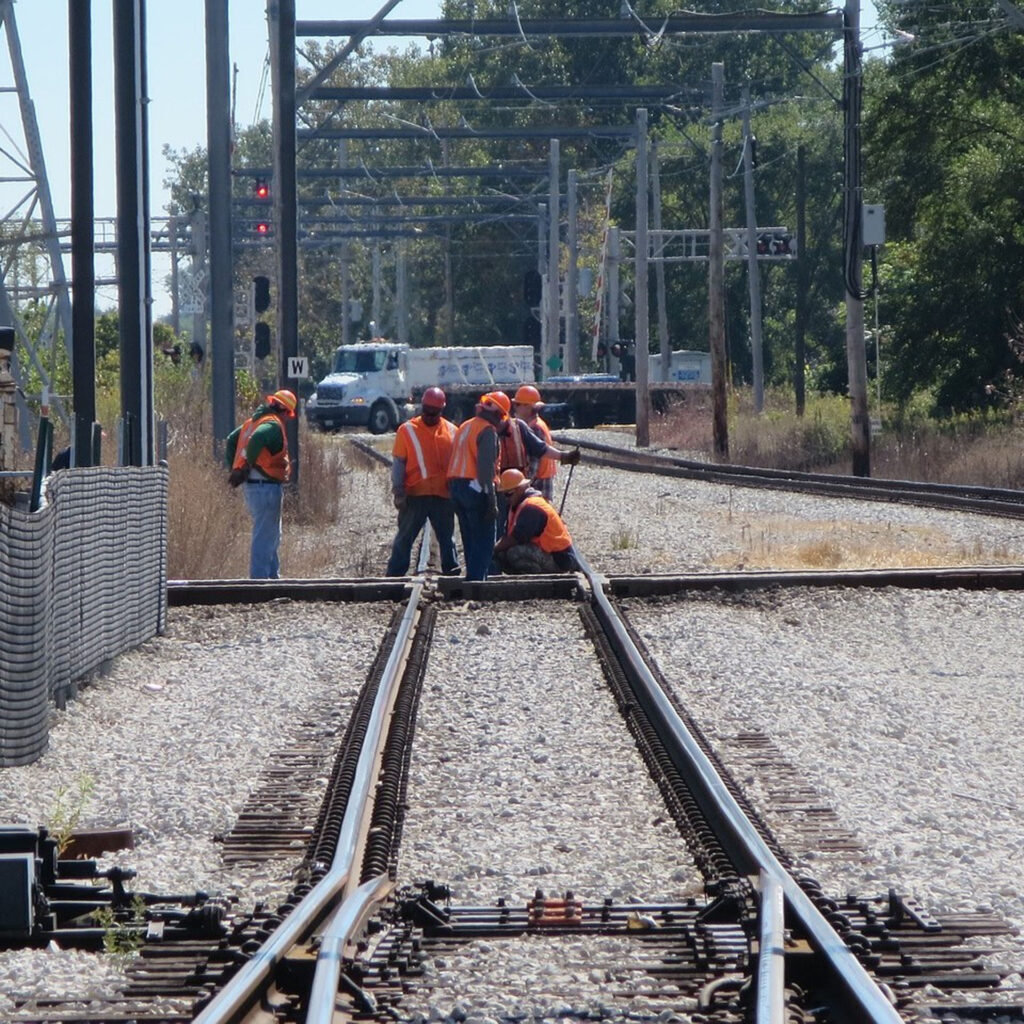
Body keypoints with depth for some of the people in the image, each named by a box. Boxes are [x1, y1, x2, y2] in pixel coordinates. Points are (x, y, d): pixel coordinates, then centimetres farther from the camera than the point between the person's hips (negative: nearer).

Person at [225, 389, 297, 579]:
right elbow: (257, 439, -32)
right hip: (267, 486, -10)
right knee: (265, 537, -6)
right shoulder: (274, 425, -14)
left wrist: (235, 467, 16)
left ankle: (273, 576, 28)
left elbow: (232, 439, 22)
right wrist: (248, 466, -20)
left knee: (272, 535, 21)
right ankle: (259, 578, -7)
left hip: (251, 485, 10)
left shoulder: (253, 421, 15)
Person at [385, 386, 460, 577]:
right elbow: (398, 463, -1)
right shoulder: (407, 430, -1)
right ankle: (393, 576, 6)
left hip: (443, 496, 2)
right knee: (405, 537, 3)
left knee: (447, 538, 10)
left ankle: (452, 573, 17)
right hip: (414, 495, -2)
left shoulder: (451, 431, 7)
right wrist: (398, 492, -8)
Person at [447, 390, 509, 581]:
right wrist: (492, 501, -20)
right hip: (475, 488, -9)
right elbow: (486, 467, -19)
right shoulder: (487, 431, -12)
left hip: (456, 485, 9)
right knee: (484, 542, -5)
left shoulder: (465, 427, 17)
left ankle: (472, 580, 20)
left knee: (470, 541, 16)